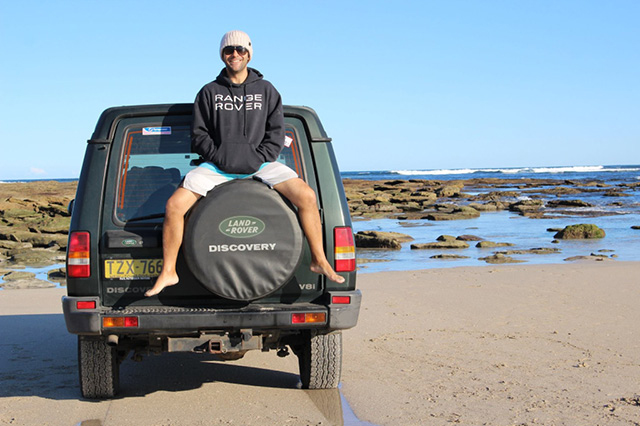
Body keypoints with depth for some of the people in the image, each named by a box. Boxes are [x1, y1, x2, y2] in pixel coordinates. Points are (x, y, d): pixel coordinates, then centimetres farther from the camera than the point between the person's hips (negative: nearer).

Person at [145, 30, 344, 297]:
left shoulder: (266, 90, 11)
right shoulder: (209, 93, 10)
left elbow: (276, 132, 6)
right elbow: (198, 134, 8)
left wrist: (257, 159, -9)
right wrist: (218, 157, -8)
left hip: (260, 163, 0)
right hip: (218, 165, 0)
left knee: (306, 196, -22)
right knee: (174, 205, -20)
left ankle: (319, 260, -9)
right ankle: (168, 272, -8)